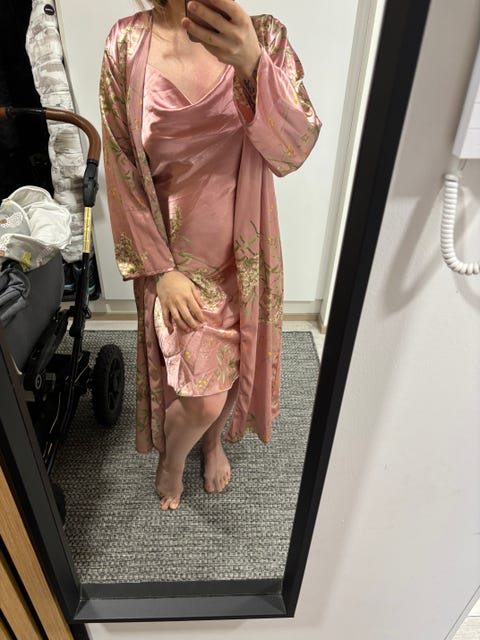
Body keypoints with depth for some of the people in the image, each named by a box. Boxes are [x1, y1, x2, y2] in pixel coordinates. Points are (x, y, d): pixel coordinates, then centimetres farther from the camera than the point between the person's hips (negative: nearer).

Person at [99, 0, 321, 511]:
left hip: (243, 246, 2)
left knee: (234, 362, 19)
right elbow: (120, 167, -5)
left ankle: (214, 438, 53)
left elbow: (294, 150, -16)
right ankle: (171, 457, 37)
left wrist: (252, 63, -34)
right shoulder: (127, 42, -5)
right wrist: (159, 269, -11)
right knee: (202, 398, -2)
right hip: (173, 251, -2)